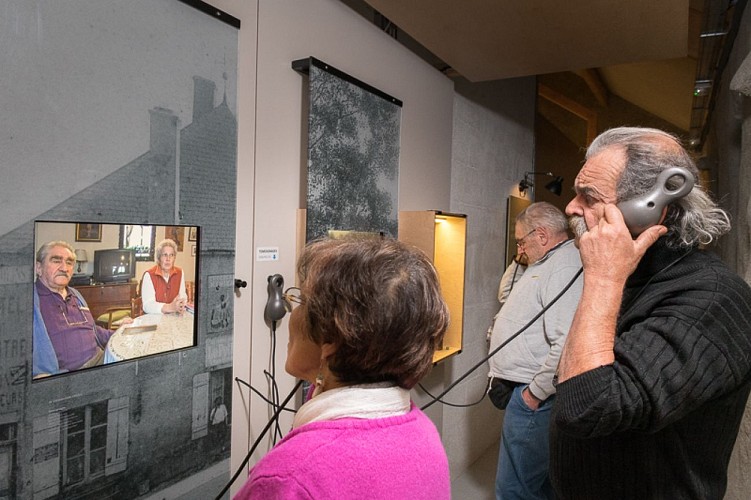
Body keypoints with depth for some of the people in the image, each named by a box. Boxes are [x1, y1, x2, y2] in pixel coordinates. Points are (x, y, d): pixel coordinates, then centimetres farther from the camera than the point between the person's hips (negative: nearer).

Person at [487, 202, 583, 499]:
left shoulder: (566, 268, -20)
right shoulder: (545, 265, 14)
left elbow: (568, 345, -30)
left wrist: (535, 392, -22)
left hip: (534, 397, -11)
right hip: (525, 389, 11)